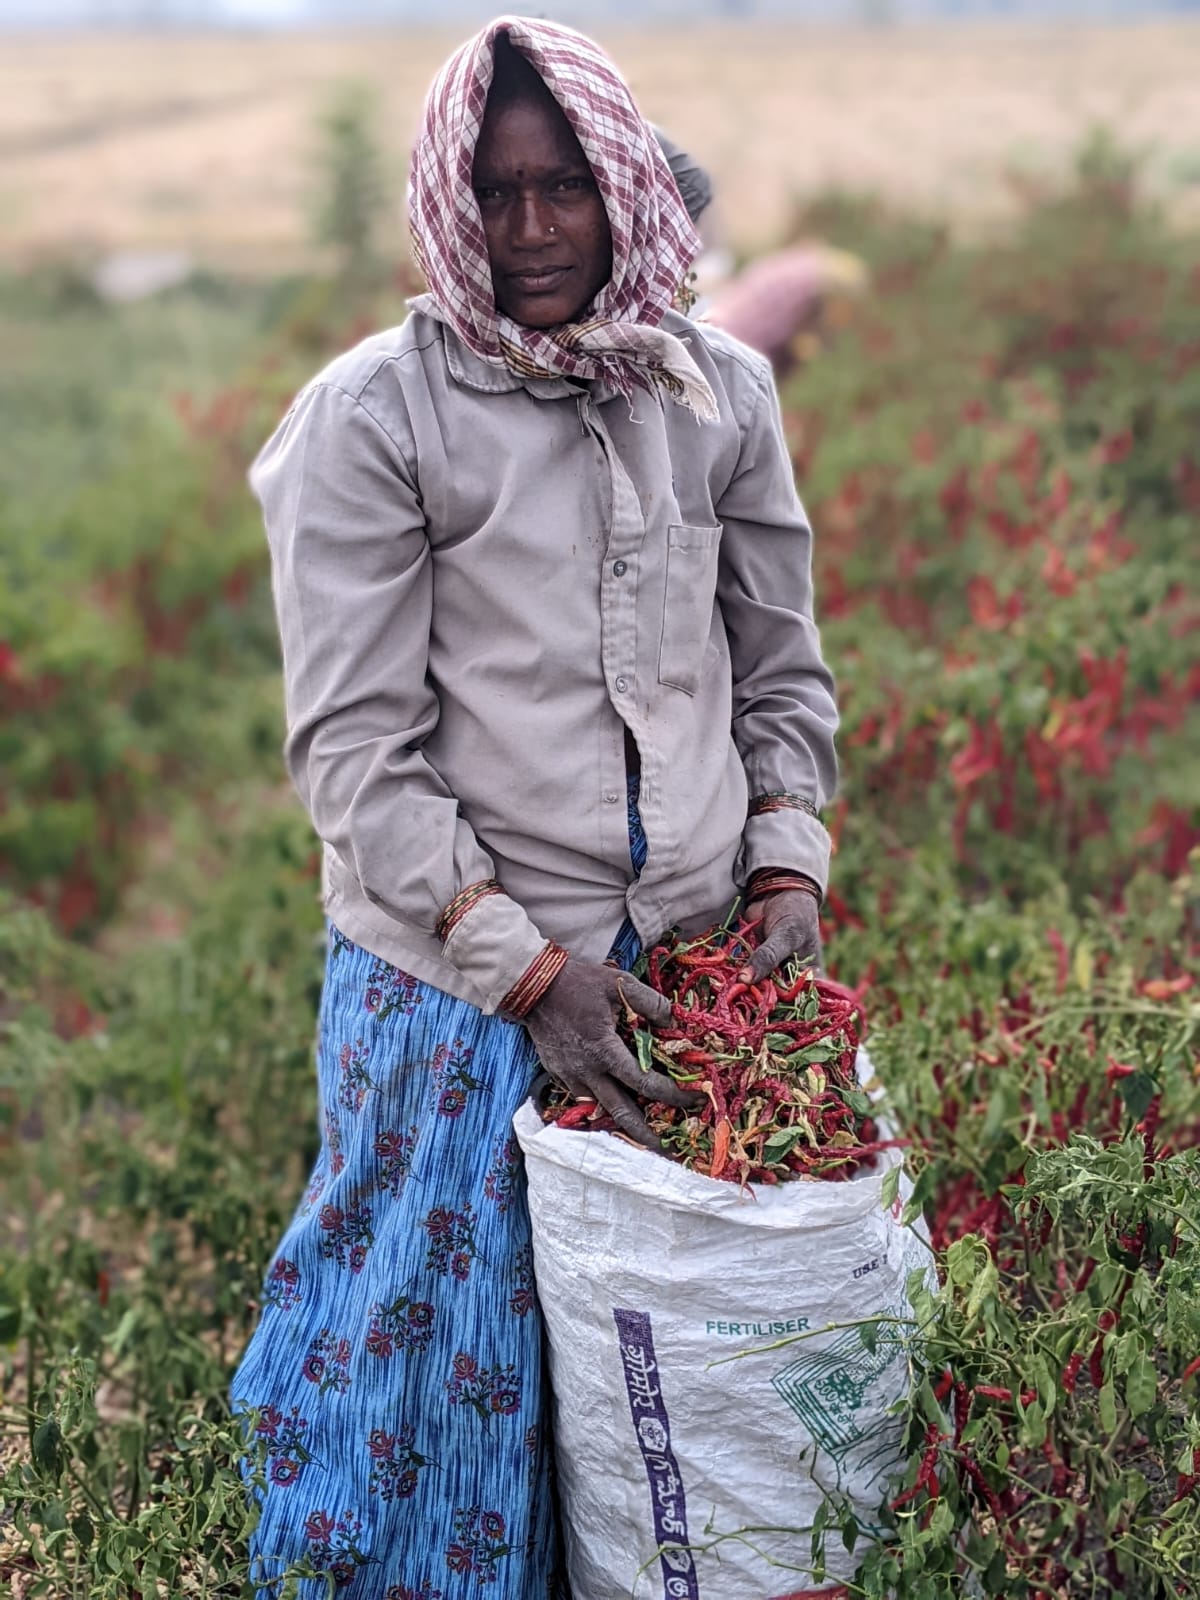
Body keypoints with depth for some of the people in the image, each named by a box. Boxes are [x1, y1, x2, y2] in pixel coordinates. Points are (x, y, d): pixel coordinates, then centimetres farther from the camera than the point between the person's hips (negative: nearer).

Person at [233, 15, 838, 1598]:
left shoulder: (723, 395, 5)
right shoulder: (373, 418, -8)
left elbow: (783, 674, 12)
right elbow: (355, 751, -11)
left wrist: (790, 874, -1)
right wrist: (526, 966, -15)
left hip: (694, 957, 4)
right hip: (458, 984, -3)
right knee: (452, 1341, 7)